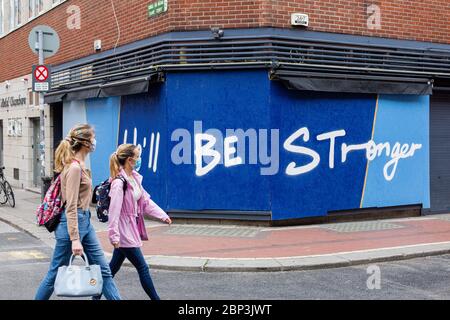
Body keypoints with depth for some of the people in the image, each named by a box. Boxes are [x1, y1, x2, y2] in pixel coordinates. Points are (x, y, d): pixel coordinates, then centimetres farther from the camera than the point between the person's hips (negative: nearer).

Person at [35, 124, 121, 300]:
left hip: (85, 221, 10)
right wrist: (75, 239, -24)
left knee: (103, 269, 10)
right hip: (73, 222, -10)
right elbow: (71, 207, -22)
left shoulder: (79, 165, 9)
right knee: (56, 273, 4)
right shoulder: (74, 168, -19)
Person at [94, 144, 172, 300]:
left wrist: (162, 216, 7)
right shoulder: (119, 182, -21)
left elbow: (145, 201, 13)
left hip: (131, 228, 9)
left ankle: (97, 295, 30)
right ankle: (155, 298, 9)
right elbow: (114, 210, -22)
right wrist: (114, 235, -22)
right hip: (124, 231, -9)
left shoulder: (135, 178, 7)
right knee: (142, 267, -1)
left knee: (114, 266, 18)